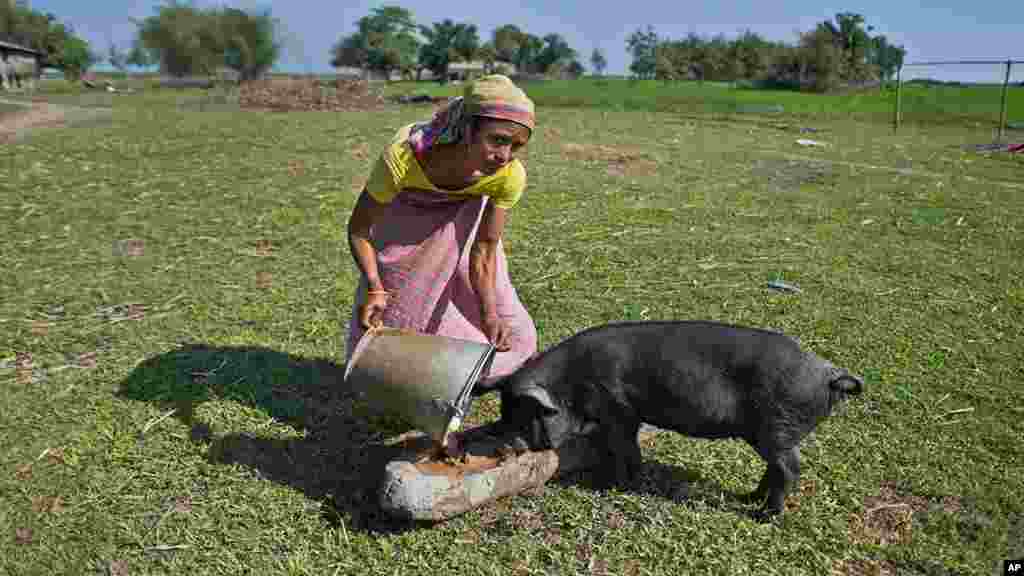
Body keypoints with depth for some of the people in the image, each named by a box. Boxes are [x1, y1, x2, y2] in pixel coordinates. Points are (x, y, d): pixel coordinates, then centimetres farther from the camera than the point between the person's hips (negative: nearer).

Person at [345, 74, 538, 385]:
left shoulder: (510, 175, -35)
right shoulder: (403, 156, -42)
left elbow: (483, 250, -23)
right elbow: (358, 229, -26)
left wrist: (489, 314, -35)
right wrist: (375, 287, -39)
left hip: (463, 214, 2)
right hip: (405, 212, -1)